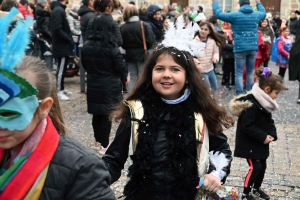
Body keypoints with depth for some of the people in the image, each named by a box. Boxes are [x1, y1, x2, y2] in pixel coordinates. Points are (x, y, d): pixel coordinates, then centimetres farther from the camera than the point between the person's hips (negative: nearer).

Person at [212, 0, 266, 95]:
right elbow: (263, 12, 30)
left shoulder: (235, 15, -8)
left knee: (239, 73, 0)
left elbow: (218, 14, -2)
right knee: (250, 72, 14)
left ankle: (240, 95, -3)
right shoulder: (256, 15, 6)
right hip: (253, 48, 4)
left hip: (240, 48, -4)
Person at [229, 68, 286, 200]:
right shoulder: (251, 104, -26)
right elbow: (247, 126, -28)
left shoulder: (265, 103, 4)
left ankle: (256, 189, 37)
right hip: (249, 144, -9)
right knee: (255, 167, -7)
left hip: (261, 143, 9)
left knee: (262, 166, 17)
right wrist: (263, 137, -24)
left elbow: (269, 121, 12)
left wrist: (272, 134, -6)